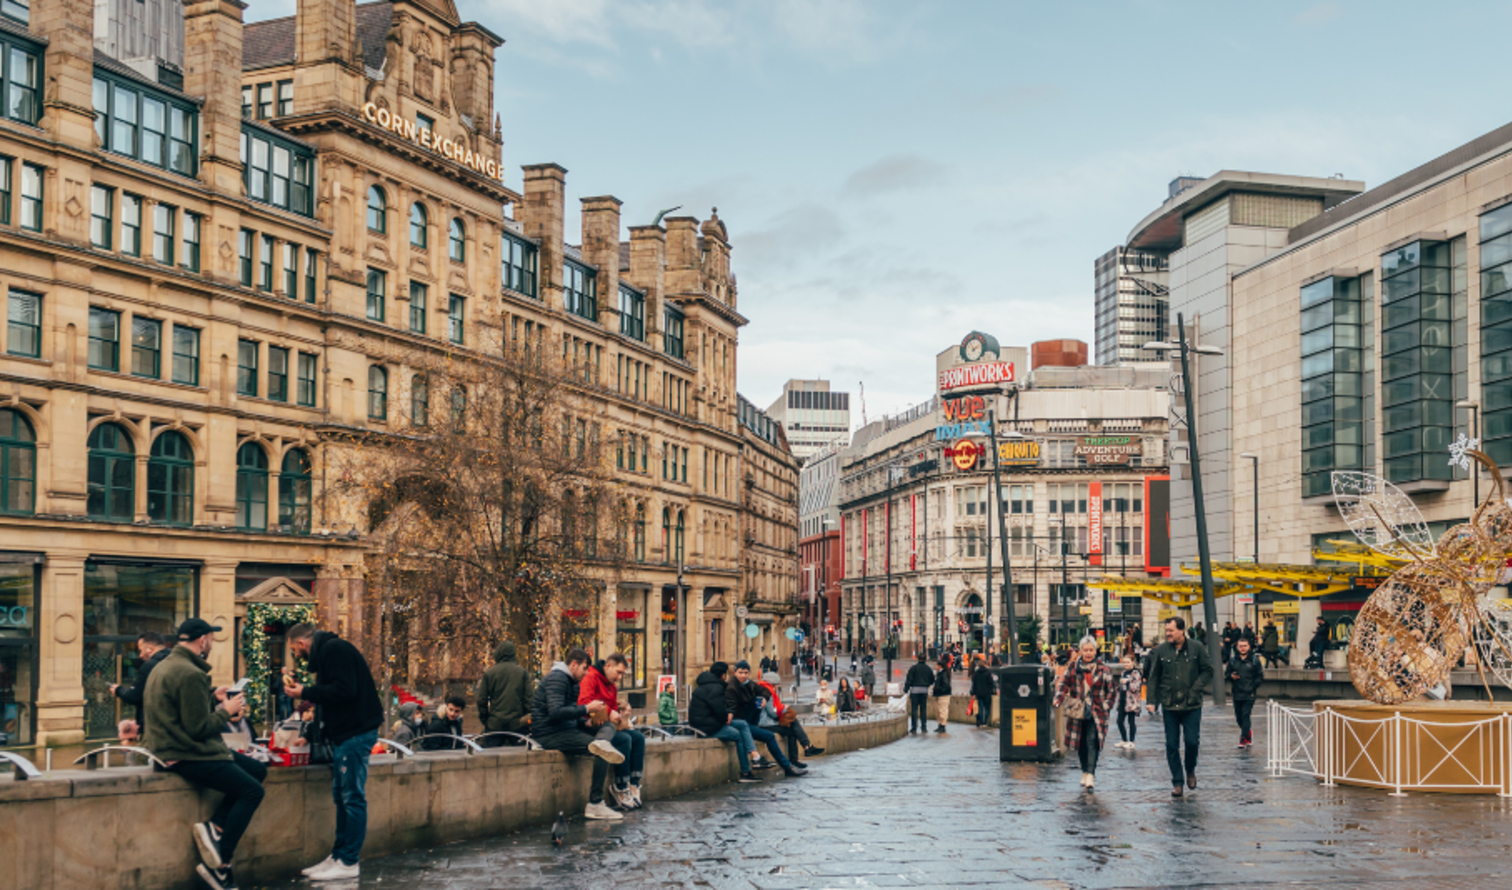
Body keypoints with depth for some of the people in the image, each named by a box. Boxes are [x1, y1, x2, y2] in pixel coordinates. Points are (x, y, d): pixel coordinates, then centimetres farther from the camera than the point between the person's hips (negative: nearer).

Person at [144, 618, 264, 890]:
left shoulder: (167, 665, 14)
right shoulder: (189, 674, -20)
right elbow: (199, 728, -21)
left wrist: (214, 699, 15)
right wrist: (226, 711, -5)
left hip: (177, 745, 11)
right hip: (185, 756, -11)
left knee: (257, 770, 9)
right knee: (252, 791, -12)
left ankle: (214, 826, -2)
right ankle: (219, 865, -10)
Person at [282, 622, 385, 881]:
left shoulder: (335, 649, -13)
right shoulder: (325, 652, 20)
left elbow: (344, 690, -22)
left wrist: (306, 693, -14)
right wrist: (302, 688, 16)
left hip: (355, 733, -11)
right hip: (345, 734, 11)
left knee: (352, 798, -6)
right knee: (342, 796, 13)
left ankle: (349, 862, -3)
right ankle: (339, 857, 19)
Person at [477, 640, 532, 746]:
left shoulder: (489, 673, 1)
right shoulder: (522, 672, 1)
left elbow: (481, 700, 1)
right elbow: (530, 698, -1)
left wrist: (484, 719, 13)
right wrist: (528, 719, 8)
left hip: (494, 724, 0)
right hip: (517, 724, 0)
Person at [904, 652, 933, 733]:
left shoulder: (913, 668, -6)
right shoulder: (928, 669, 6)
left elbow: (909, 679, -10)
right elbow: (932, 680, 13)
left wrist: (906, 689, -5)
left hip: (915, 690, -4)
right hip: (924, 691, 4)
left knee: (914, 709, -1)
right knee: (923, 709, 8)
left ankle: (914, 727, -3)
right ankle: (924, 727, 7)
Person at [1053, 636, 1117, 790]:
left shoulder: (1103, 670, 0)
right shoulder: (1072, 667, 5)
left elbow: (1112, 690, 7)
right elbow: (1063, 684, 7)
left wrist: (1106, 705, -2)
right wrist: (1057, 700, -8)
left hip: (1095, 713, -3)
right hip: (1077, 712, 3)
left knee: (1092, 742, -13)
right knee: (1080, 744, 9)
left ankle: (1090, 775, -17)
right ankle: (1085, 771, 24)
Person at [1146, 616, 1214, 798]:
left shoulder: (1196, 648, -3)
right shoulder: (1160, 651, 0)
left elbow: (1208, 671, 5)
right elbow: (1154, 677, 6)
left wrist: (1195, 689, -7)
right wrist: (1152, 700, 0)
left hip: (1192, 706, -1)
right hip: (1169, 706, 1)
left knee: (1192, 741, -2)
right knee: (1172, 745, 3)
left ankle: (1190, 770, 27)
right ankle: (1177, 782, 13)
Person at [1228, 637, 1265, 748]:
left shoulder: (1254, 660, 1)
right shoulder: (1232, 660, 7)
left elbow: (1260, 676, 3)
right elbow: (1228, 674, 15)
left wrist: (1253, 687, -8)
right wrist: (1231, 677, -8)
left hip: (1249, 695, -3)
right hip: (1237, 694, 4)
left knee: (1245, 715, -11)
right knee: (1238, 717, 9)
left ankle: (1244, 739, -9)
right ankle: (1247, 733, 32)